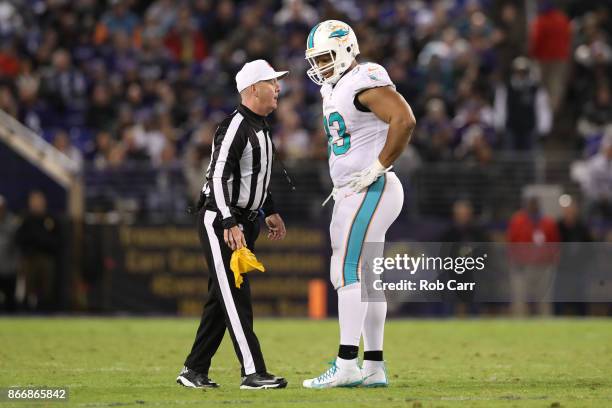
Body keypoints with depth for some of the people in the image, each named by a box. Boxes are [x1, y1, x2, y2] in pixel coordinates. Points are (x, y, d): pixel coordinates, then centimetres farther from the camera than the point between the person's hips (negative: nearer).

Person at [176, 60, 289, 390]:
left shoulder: (261, 127, 14)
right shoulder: (234, 128, -18)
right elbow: (218, 178, -24)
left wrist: (269, 211, 27)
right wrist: (229, 225, -30)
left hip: (244, 222, 10)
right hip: (219, 220, -10)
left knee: (222, 298, 10)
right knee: (235, 295, -12)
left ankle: (194, 371, 15)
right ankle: (253, 372, -16)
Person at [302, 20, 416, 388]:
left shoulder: (365, 81, -14)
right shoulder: (336, 90, 17)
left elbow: (404, 121, -26)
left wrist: (377, 168, -22)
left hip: (371, 191, -10)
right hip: (352, 194, 10)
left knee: (348, 271, -14)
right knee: (364, 278, 10)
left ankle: (347, 363, -17)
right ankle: (374, 368, 12)